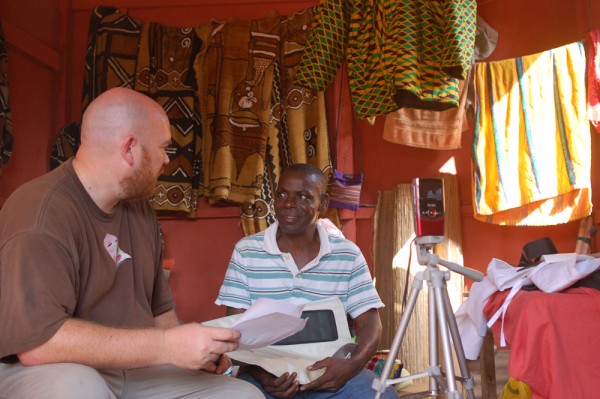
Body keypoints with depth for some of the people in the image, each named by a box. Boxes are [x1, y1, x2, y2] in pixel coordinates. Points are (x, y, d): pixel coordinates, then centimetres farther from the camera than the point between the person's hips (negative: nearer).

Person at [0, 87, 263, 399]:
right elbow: (36, 339, -28)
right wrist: (167, 346, -28)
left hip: (134, 370, 6)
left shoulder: (139, 206, 9)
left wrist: (192, 349, -3)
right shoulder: (42, 211, -18)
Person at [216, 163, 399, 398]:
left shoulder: (348, 255, 2)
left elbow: (369, 323, 0)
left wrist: (352, 365, -22)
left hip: (330, 369, 2)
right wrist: (259, 371, -22)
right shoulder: (246, 251, 0)